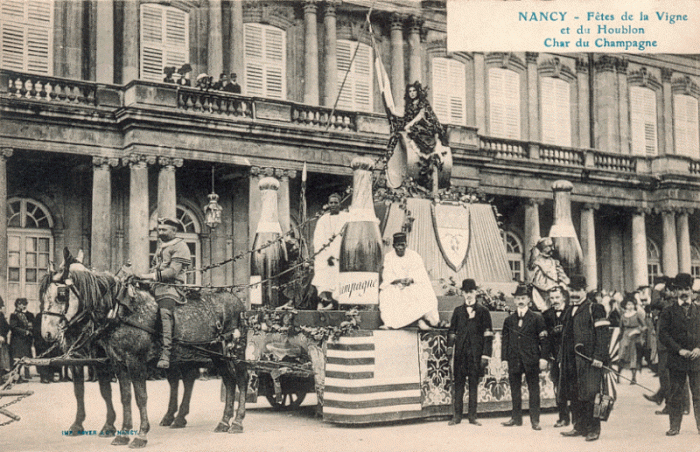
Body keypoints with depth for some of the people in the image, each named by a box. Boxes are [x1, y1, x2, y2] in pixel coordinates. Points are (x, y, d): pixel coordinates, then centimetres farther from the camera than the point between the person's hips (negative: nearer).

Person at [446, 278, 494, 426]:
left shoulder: (483, 312, 5)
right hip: (460, 353, 2)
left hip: (476, 353, -2)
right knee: (458, 383, 0)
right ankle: (457, 415, 4)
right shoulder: (458, 311, 13)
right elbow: (452, 331, 17)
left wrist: (485, 355, -5)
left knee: (474, 384, 2)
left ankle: (472, 416, 8)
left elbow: (488, 336, 2)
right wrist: (449, 348, 3)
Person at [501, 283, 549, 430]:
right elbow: (505, 340, 11)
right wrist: (504, 358, 4)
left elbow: (543, 339, 0)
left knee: (533, 389, 0)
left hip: (531, 359, -3)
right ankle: (516, 417, 19)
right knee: (515, 389, 9)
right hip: (514, 360, 3)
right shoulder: (509, 320, 11)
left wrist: (543, 358, -7)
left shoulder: (536, 318, 3)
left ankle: (535, 420, 5)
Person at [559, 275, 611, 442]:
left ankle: (593, 429, 1)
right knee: (574, 396, 9)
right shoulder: (568, 311, 18)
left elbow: (603, 334, -10)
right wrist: (563, 358, 19)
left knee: (589, 395, -7)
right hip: (571, 362, 7)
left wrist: (598, 357, -18)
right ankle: (579, 427, 19)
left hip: (588, 360, -7)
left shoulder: (595, 310, -4)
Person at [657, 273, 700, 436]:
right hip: (676, 361, -1)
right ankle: (675, 426, 9)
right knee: (675, 395, 2)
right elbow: (663, 334, -2)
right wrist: (679, 350, -11)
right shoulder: (668, 312, 5)